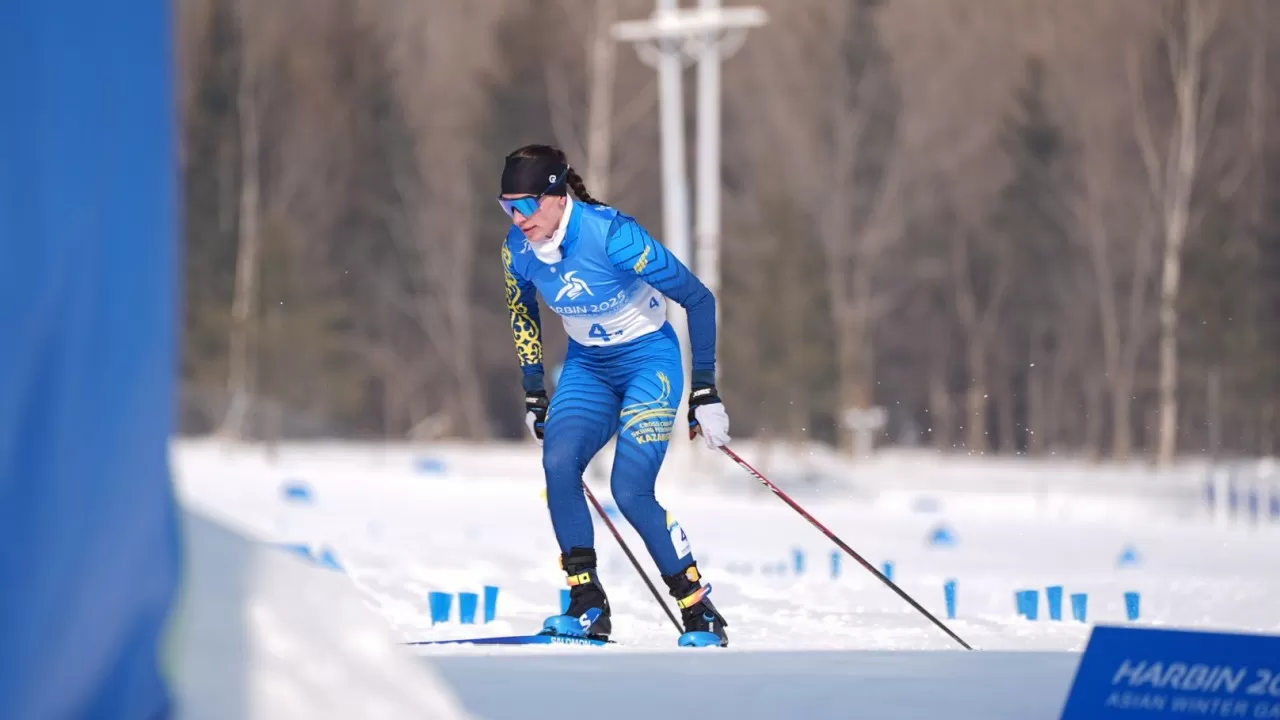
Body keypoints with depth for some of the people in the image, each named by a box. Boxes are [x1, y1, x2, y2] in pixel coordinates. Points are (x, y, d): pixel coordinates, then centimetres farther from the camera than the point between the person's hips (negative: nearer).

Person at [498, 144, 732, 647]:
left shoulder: (610, 235, -28)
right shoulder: (519, 248, -10)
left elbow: (698, 299, -21)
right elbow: (522, 315, 13)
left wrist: (705, 393, -20)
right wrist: (533, 396, 13)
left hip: (649, 360, -5)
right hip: (588, 366, 5)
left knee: (630, 491, -20)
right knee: (558, 463, -22)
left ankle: (702, 616, -6)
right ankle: (588, 608, -15)